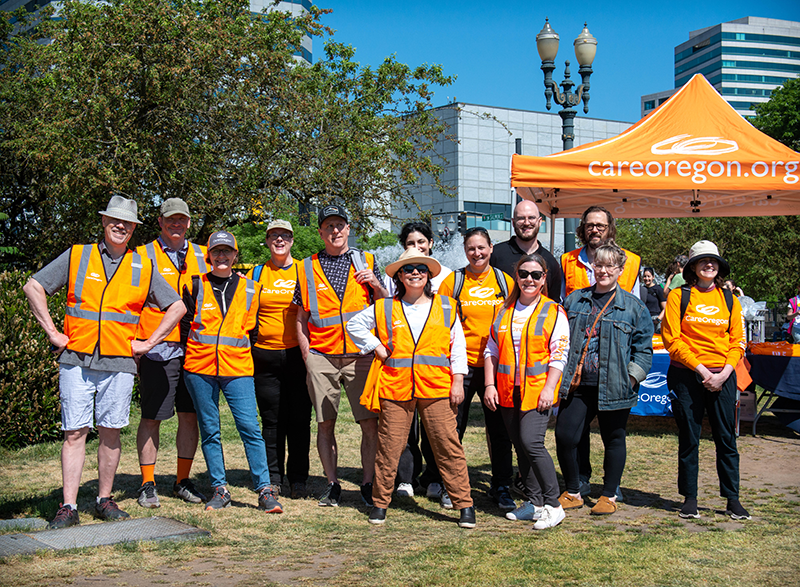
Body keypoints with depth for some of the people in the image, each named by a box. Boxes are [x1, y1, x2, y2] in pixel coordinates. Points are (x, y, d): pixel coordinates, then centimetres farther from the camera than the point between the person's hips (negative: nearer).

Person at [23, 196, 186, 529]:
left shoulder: (143, 268, 10)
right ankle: (68, 508, 0)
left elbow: (176, 307, 14)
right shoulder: (76, 257, 7)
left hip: (119, 364, 1)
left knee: (110, 432, 4)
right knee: (74, 433, -3)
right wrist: (52, 332, -1)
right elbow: (33, 287, 6)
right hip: (76, 360, -1)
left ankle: (105, 500, 16)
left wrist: (148, 343, 5)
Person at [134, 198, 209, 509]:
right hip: (157, 351, -3)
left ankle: (183, 481, 18)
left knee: (190, 415, 6)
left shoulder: (202, 256, 14)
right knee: (151, 417, 0)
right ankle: (147, 485, 10)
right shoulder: (144, 256, 3)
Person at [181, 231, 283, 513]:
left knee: (249, 427, -8)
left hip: (238, 368, 0)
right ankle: (219, 489, 14)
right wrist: (198, 352, 9)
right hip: (199, 368, 0)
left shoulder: (249, 288, 9)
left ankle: (264, 490, -3)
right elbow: (185, 325, 12)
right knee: (209, 430, 4)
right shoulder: (195, 286, 6)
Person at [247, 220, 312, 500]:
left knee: (300, 419, 1)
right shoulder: (256, 274, 10)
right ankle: (272, 479, 13)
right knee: (272, 420, 4)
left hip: (298, 354, -1)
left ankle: (298, 479, 10)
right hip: (266, 357, 1)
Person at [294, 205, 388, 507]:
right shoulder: (307, 268, 10)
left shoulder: (365, 261, 10)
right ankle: (332, 484, 13)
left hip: (360, 354, 0)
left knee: (370, 422, -5)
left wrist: (376, 285, -6)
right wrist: (307, 355, 4)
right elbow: (301, 318, 13)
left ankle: (368, 483, 4)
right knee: (325, 423, 3)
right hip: (321, 356, 1)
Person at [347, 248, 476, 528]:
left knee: (449, 447, -2)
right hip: (395, 388, 1)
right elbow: (354, 325, 20)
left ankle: (464, 504, 5)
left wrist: (458, 381, 3)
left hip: (437, 389, 0)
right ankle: (380, 502, 16)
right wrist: (376, 347, 8)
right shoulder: (384, 308, 10)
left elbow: (458, 346, 10)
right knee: (389, 447, 3)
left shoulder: (446, 307, 10)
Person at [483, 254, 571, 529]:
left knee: (531, 443, -16)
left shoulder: (554, 312, 0)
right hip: (507, 391, 5)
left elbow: (559, 355, -6)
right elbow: (492, 350, 14)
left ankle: (553, 505, -6)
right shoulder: (504, 311, 13)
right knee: (520, 447, 9)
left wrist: (549, 388, -15)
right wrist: (489, 385, 5)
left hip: (537, 390, -5)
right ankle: (534, 502, 20)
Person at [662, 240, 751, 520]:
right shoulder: (679, 297, 1)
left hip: (723, 377, 2)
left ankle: (733, 499, 12)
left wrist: (724, 373, -8)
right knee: (689, 439, 3)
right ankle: (689, 498, 13)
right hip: (687, 375, -2)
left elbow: (737, 341, 8)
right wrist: (701, 370, -12)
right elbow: (671, 339, -6)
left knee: (726, 438, 3)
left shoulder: (730, 300, 10)